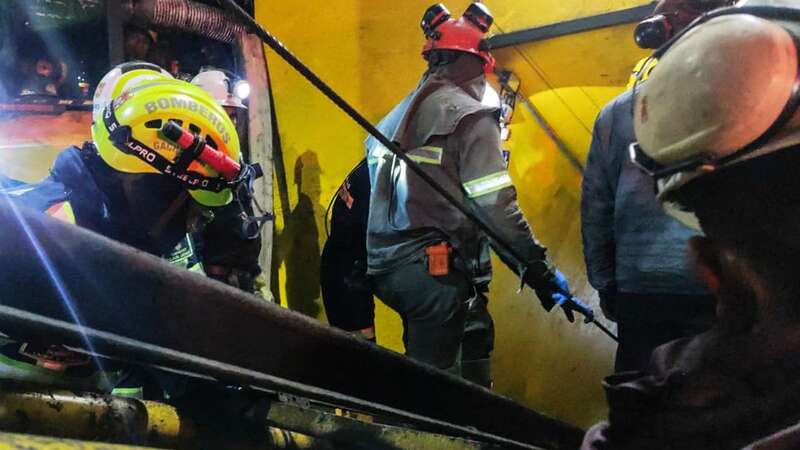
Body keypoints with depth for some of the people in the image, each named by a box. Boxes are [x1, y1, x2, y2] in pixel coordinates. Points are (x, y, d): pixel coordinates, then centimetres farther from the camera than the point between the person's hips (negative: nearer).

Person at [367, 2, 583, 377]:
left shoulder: (403, 113, 15)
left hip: (385, 265, 8)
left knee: (419, 371, 20)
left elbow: (373, 183, 16)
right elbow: (495, 206, -15)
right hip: (433, 268, -8)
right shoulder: (471, 117, -9)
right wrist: (538, 270, -11)